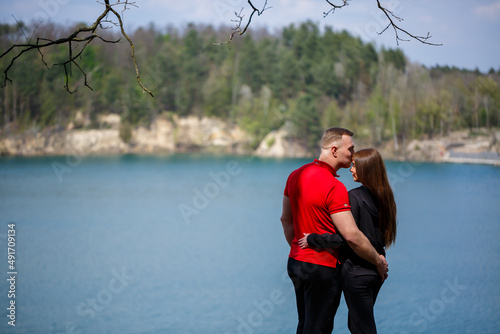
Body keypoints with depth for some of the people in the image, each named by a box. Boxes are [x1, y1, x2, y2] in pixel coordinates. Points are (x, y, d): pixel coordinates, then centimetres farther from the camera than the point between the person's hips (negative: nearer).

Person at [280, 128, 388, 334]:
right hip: (322, 269, -8)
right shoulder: (334, 187, -21)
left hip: (296, 261, 9)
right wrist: (378, 261, -11)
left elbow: (286, 219, 15)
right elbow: (351, 236, -24)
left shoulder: (296, 176, 5)